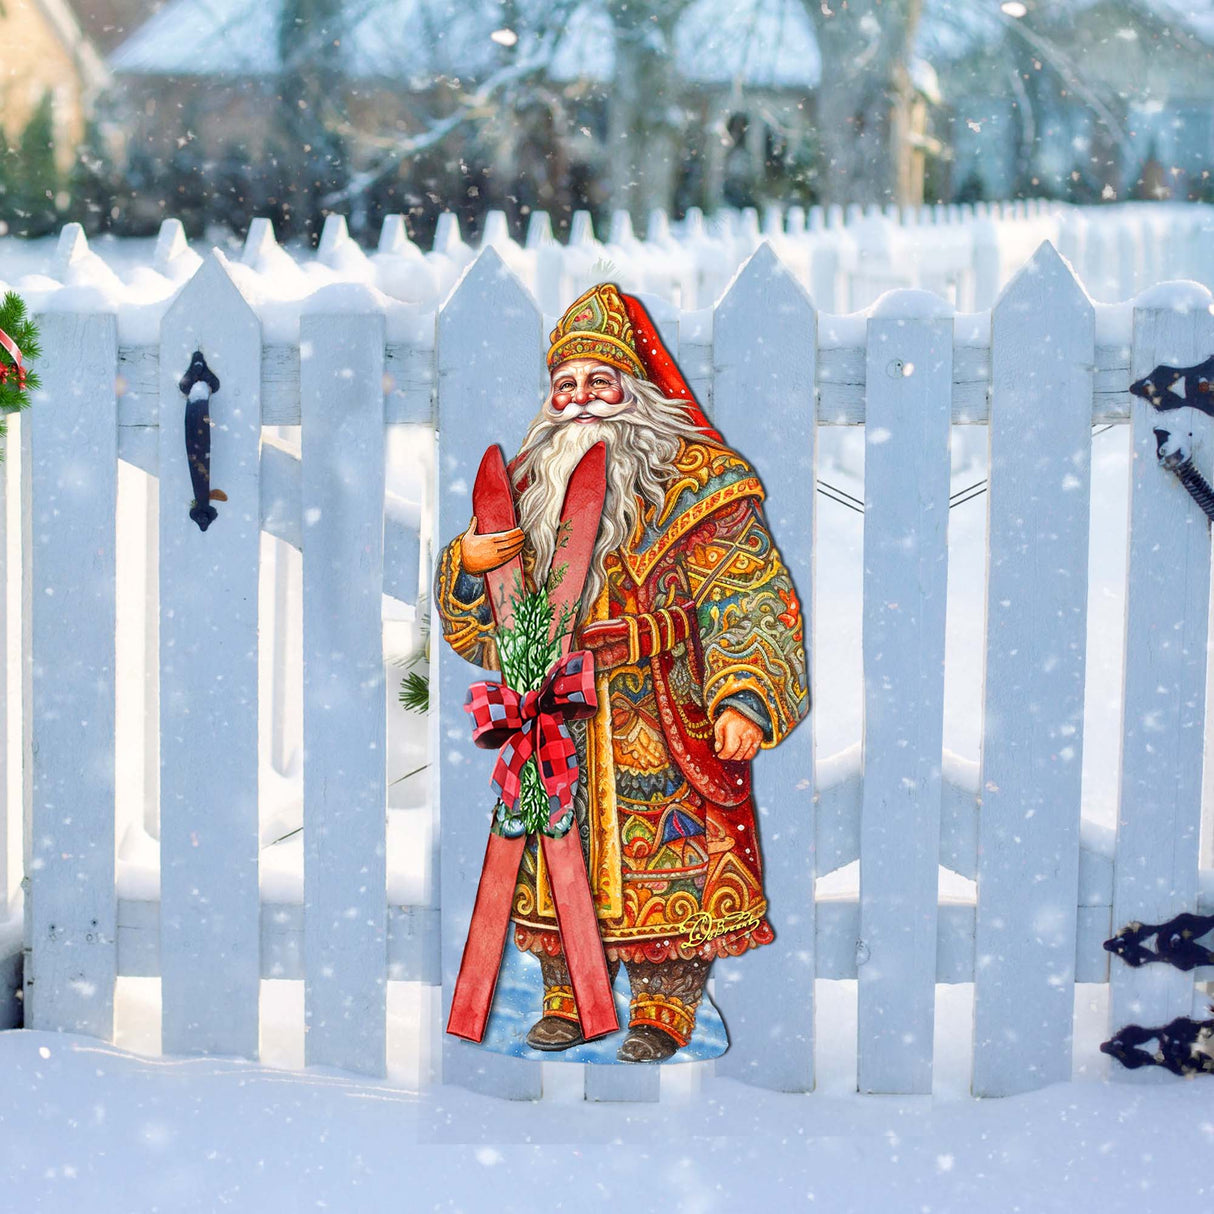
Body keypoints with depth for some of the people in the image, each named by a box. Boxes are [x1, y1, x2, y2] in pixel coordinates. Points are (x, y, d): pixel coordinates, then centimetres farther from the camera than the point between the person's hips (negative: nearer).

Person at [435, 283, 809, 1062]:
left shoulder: (699, 485, -3)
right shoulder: (532, 487, 12)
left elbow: (750, 602, -10)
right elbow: (478, 624, 17)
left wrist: (746, 698, -24)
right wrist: (468, 562, -6)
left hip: (661, 723, -4)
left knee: (665, 859, -3)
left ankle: (664, 1011, 7)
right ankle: (568, 1000, 20)